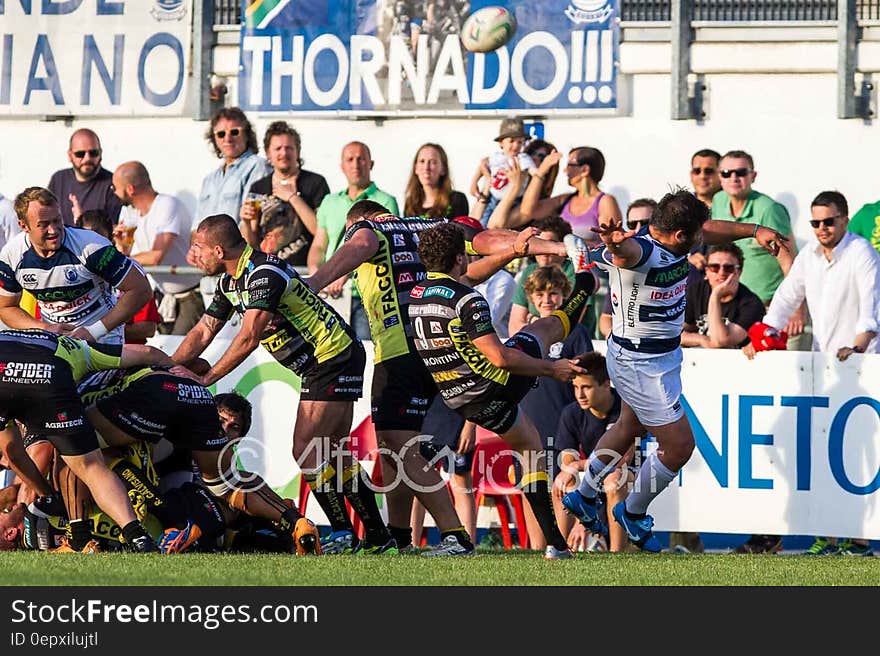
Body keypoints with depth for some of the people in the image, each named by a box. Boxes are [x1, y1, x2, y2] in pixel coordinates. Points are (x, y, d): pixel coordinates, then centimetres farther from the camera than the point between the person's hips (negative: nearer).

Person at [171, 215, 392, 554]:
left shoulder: (265, 274, -22)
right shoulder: (230, 281, 9)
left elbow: (248, 339, -24)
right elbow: (203, 332, 12)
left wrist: (205, 379, -18)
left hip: (333, 358, -10)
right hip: (321, 364, 10)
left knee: (306, 450, -12)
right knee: (328, 451, 10)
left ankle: (343, 535, -8)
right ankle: (379, 538, 11)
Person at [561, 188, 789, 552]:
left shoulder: (674, 245, -7)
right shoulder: (640, 252, -32)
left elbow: (712, 230, 15)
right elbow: (627, 251, -58)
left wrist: (755, 230, 15)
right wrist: (615, 242, -81)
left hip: (664, 355, 10)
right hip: (639, 364, -10)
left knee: (627, 429, 29)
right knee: (678, 446, -3)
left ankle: (583, 496, 49)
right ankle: (633, 513, 20)